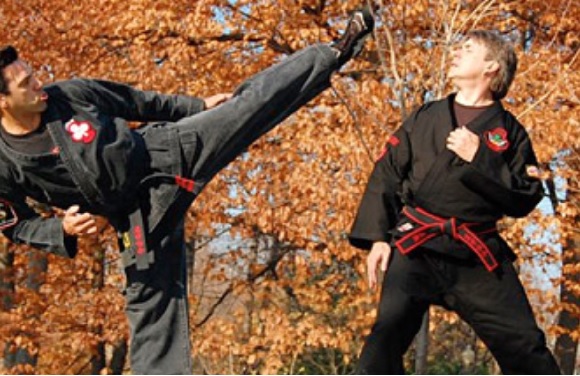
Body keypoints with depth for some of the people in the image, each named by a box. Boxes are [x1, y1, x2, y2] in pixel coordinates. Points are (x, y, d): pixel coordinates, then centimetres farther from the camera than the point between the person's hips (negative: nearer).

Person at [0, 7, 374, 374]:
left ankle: (334, 54, 14)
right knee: (151, 296, -2)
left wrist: (199, 105, 13)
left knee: (252, 103, 1)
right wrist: (62, 229, -20)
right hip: (140, 213, -2)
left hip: (168, 152, 2)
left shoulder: (69, 94, -9)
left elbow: (135, 102, 5)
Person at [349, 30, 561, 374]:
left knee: (524, 345, -3)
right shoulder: (425, 118, 11)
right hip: (415, 249, 1)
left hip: (479, 257, -1)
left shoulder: (508, 130, 7)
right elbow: (385, 177, 9)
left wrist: (479, 159, -12)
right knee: (386, 338, -12)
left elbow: (526, 199, -1)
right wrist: (376, 237, -2)